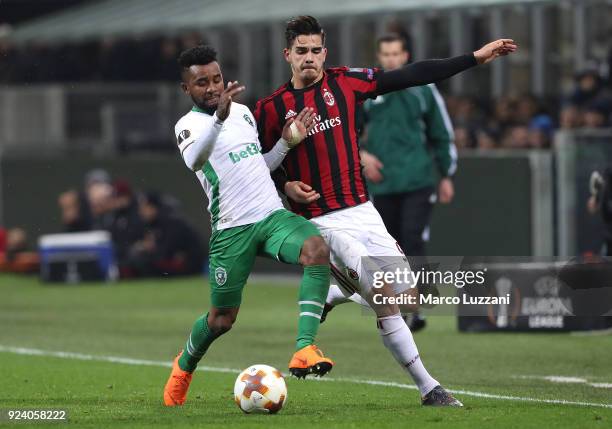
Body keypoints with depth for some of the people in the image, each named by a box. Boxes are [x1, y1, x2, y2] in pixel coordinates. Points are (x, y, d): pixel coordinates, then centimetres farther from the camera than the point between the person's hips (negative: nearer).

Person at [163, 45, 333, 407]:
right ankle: (184, 367, 37)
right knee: (221, 319, 3)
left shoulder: (243, 112, 15)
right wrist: (219, 118, -44)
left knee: (317, 249, -28)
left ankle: (304, 349, -35)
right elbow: (195, 160, -29)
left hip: (273, 214, 4)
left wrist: (287, 142, 11)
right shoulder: (189, 125, -4)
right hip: (232, 229, -4)